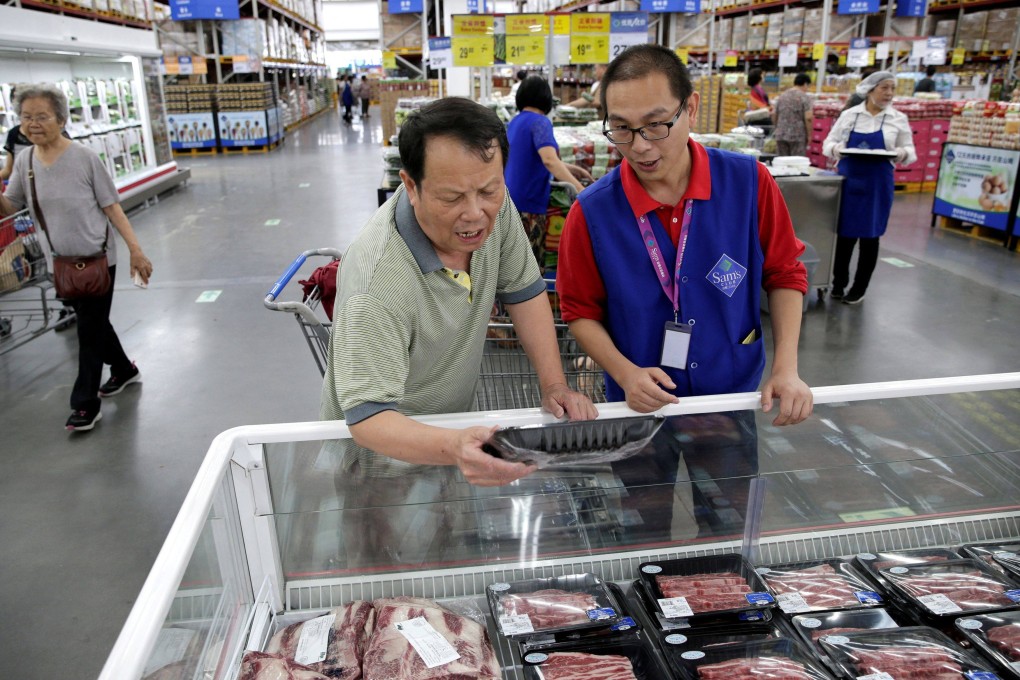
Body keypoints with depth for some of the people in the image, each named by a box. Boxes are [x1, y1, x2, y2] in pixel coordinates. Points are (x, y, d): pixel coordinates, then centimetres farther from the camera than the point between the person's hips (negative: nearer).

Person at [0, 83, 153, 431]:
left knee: (89, 329, 0)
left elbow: (111, 207, -11)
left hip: (98, 258, -5)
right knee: (93, 322, 18)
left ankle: (85, 405, 9)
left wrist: (135, 250, -15)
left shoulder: (84, 157, -13)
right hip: (63, 261, 5)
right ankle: (123, 370, 41)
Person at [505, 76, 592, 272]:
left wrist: (570, 169, 21)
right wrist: (581, 189, -30)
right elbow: (549, 160, -28)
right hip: (529, 204, -8)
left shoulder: (514, 122, 14)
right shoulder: (540, 122, -12)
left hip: (510, 199, 8)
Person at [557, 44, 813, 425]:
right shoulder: (591, 213, -17)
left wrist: (786, 369, -10)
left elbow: (784, 275, -2)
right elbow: (580, 311, -6)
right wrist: (624, 373, -21)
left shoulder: (750, 182, -14)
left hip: (736, 395, 2)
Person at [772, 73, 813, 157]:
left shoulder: (782, 96, 11)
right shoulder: (805, 97, -5)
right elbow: (808, 118, -13)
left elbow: (774, 115, 14)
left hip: (780, 135, 5)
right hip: (798, 137, -5)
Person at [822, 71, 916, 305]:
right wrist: (835, 149, -16)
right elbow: (828, 143, 7)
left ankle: (859, 288, 16)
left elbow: (910, 152, 6)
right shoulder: (849, 115, 3)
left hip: (877, 184, 0)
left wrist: (902, 153, -17)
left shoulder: (898, 119, 4)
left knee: (869, 236, 4)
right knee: (844, 233, 4)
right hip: (847, 181, 0)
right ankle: (838, 284, 19)